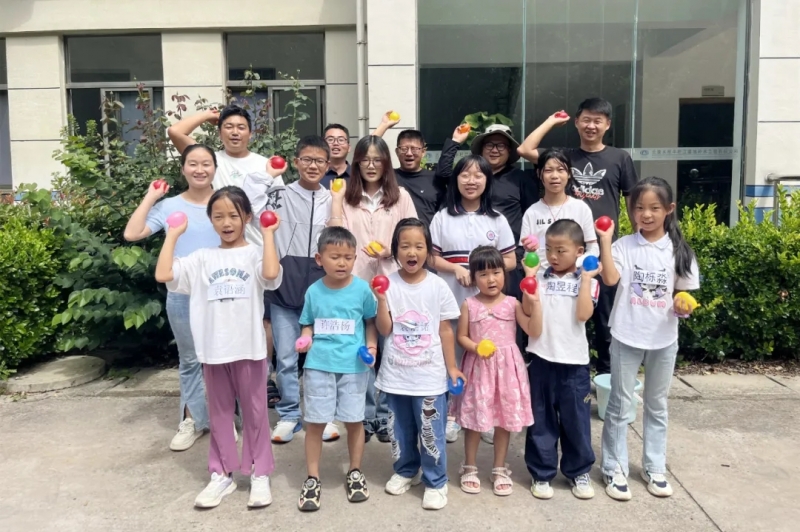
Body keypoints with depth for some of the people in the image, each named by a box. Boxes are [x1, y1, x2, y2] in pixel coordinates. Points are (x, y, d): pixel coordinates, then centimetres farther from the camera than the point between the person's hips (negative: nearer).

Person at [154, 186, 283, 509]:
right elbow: (163, 275, -6)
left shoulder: (255, 254, -2)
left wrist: (268, 234, -14)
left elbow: (271, 274, -24)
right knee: (219, 414, 15)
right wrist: (173, 235, 1)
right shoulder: (202, 259, 5)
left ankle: (259, 474, 23)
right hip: (213, 350, 3)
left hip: (249, 348, -3)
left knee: (254, 412, 10)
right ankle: (221, 474, 29)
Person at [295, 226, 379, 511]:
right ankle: (312, 478, 22)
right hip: (319, 364, 1)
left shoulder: (362, 289, -4)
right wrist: (305, 340, -9)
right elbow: (308, 325, 10)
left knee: (354, 420, 10)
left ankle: (355, 472, 31)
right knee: (315, 422, 6)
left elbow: (371, 321, 8)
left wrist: (371, 344, -7)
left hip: (353, 365, -1)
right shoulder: (314, 291, -1)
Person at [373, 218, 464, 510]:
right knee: (400, 429, 18)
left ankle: (435, 482, 21)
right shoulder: (388, 285, -6)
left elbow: (445, 329, 1)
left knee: (430, 431, 4)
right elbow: (384, 329, -7)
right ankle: (405, 471, 39)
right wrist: (381, 301, -21)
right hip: (395, 373, 2)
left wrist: (452, 367, 2)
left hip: (430, 374, -1)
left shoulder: (437, 286, -6)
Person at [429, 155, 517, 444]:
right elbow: (431, 257, 2)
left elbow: (510, 261, 5)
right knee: (452, 358, 6)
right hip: (451, 300, 0)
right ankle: (452, 415, 20)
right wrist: (456, 269, -15)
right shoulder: (442, 217, 3)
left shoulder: (497, 220, 6)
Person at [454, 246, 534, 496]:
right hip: (478, 367, -1)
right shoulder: (469, 305, -2)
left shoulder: (512, 303, 0)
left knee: (505, 419, 9)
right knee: (474, 419, 7)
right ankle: (469, 468, 25)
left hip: (506, 367, 1)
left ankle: (500, 470, 26)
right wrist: (476, 347, -19)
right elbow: (461, 336, 0)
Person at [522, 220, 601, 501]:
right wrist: (529, 278, -14)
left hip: (574, 361, 0)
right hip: (541, 359, 1)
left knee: (576, 419, 10)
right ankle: (541, 473, 23)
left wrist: (586, 278, -12)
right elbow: (528, 310, -10)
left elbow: (583, 314, -16)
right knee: (541, 419, 9)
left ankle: (579, 472, 29)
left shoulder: (586, 280, 0)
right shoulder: (540, 276, 1)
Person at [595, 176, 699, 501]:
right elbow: (610, 279, -21)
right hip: (626, 338, -2)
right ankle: (615, 469, 19)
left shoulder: (679, 250, -2)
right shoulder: (623, 245, -6)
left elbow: (685, 294, 4)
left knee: (657, 406, 16)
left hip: (663, 340, 2)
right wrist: (604, 241, -26)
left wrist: (683, 306, -18)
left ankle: (654, 467, 31)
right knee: (619, 405, 7)